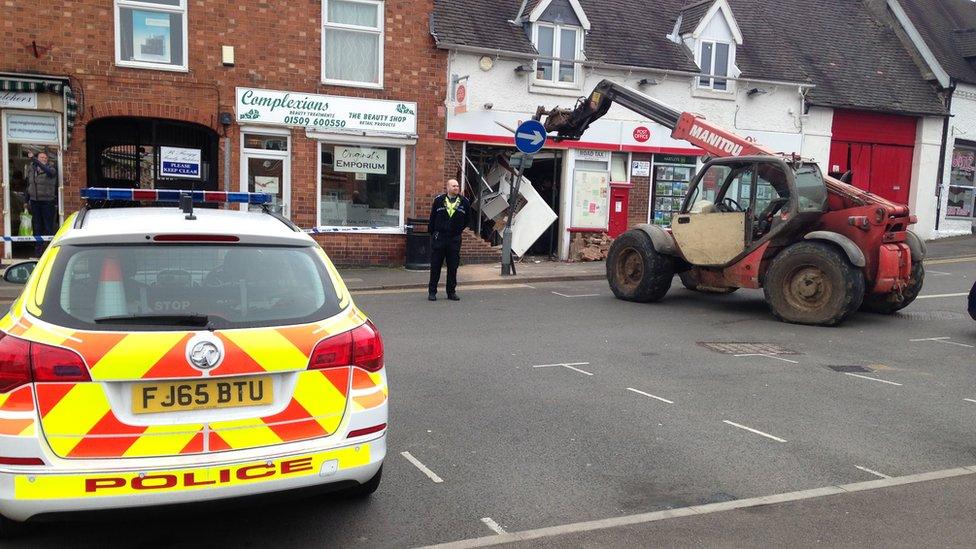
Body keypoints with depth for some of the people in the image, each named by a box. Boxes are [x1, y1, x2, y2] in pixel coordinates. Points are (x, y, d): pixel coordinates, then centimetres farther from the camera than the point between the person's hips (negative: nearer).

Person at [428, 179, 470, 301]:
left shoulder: (464, 202, 4)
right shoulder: (438, 200, 1)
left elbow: (466, 220, 13)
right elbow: (432, 218, 7)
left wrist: (458, 231, 12)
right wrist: (433, 232, 7)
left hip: (455, 239, 1)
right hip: (438, 238, -1)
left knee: (453, 267, 5)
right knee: (435, 266, 3)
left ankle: (451, 292, 15)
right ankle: (432, 292, 10)